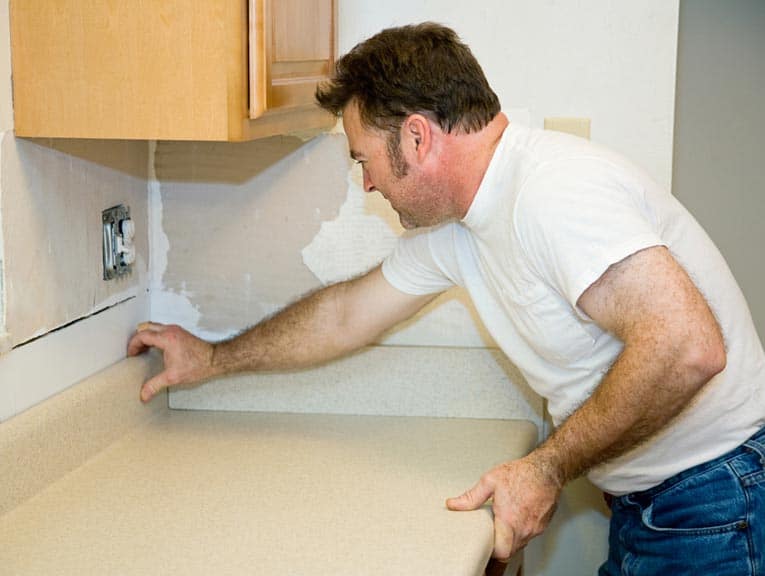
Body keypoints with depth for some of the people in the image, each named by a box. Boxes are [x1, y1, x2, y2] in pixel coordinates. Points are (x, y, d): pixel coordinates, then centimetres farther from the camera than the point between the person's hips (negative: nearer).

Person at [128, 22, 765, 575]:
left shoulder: (553, 188, -25)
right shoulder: (451, 220, 5)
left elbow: (687, 346, -34)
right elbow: (348, 314, 19)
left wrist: (546, 468, -25)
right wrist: (214, 359, 27)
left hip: (710, 503, -8)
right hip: (642, 498, 8)